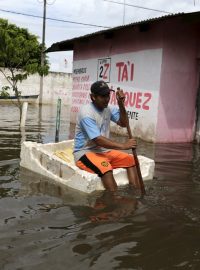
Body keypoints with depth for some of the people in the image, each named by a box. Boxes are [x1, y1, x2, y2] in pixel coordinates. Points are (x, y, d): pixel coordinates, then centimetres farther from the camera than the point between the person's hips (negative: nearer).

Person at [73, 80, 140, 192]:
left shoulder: (108, 109, 4)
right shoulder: (86, 113, -21)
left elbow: (123, 123, 4)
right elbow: (98, 140, -29)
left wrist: (121, 104, -10)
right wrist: (123, 145, -33)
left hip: (103, 150, 8)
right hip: (85, 153, -8)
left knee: (130, 159, -6)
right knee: (106, 167, -36)